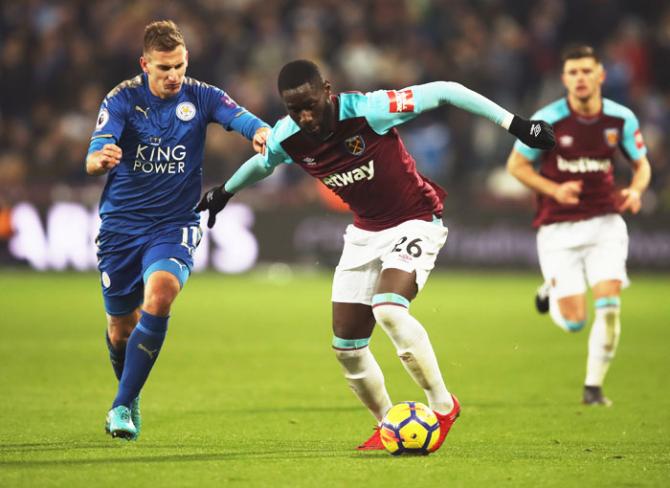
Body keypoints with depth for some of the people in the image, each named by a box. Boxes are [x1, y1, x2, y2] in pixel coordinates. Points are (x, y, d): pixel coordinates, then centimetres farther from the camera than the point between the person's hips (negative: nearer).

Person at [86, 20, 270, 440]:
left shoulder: (201, 97, -4)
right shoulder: (123, 99, -9)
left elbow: (240, 118, -21)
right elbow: (94, 158, -22)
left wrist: (261, 131, -46)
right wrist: (100, 159, -47)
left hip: (174, 224, 0)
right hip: (121, 226, 1)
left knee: (159, 295, -28)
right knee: (121, 327, 8)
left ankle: (122, 406, -20)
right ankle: (131, 395, 41)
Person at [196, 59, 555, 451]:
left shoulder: (369, 110, -27)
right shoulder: (286, 139, -11)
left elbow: (443, 92, -23)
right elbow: (261, 162, 14)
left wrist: (512, 123, -24)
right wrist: (225, 192, 30)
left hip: (415, 222, -6)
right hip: (365, 232, 6)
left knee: (389, 309, -31)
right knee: (346, 346, 4)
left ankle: (443, 406, -15)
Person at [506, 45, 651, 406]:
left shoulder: (621, 119, -4)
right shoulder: (547, 120, -12)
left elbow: (642, 164, 11)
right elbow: (516, 165, -2)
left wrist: (635, 191, -12)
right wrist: (554, 190, -17)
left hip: (605, 223, 2)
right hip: (558, 228, -2)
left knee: (609, 305, -13)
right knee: (574, 321, -5)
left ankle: (594, 386, 3)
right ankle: (551, 291, 32)